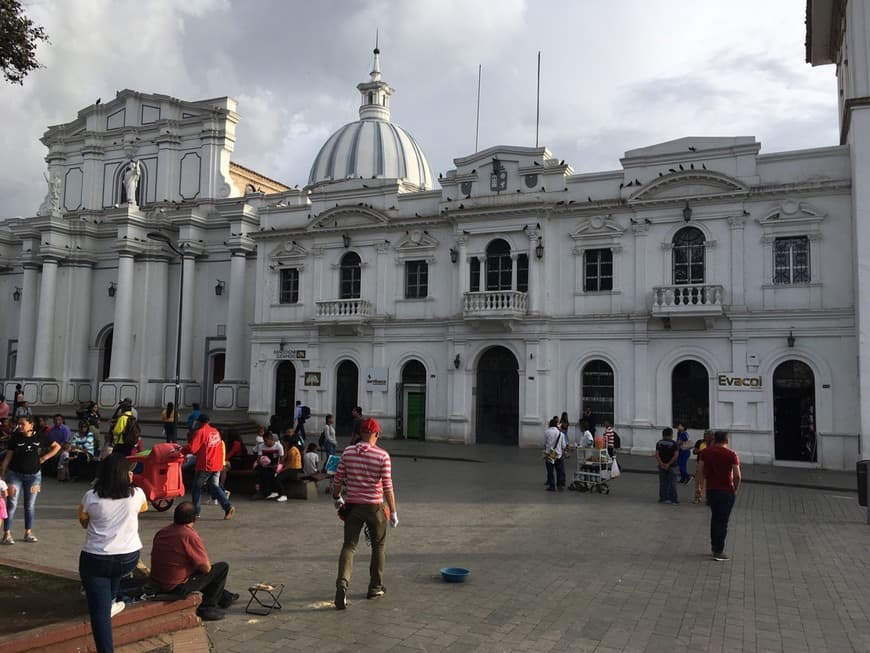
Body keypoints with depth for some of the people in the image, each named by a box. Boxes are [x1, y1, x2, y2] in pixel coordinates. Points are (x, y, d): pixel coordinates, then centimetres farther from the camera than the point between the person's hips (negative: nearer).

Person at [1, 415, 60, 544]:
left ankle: (28, 533, 19)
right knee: (11, 504, -3)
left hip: (34, 475, 2)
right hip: (15, 474, -1)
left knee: (30, 505, 9)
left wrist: (44, 458, 1)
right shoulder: (15, 437, -5)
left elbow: (56, 447, 9)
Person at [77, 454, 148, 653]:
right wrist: (129, 484, 15)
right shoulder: (137, 494, -5)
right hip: (129, 558, 2)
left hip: (95, 560, -2)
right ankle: (110, 603, 44)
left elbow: (84, 523, 10)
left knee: (99, 610, 3)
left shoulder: (90, 497, -7)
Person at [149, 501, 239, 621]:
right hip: (179, 588, -8)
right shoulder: (191, 536, -21)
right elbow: (206, 568, -18)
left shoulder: (161, 532, 1)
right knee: (223, 567, 2)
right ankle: (206, 608, 10)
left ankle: (223, 597, 44)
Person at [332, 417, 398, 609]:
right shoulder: (382, 456, -11)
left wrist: (336, 497, 22)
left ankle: (342, 583, -13)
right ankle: (375, 587, 24)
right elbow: (387, 486, -11)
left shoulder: (348, 452, -2)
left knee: (349, 545, 7)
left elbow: (338, 479, 4)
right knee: (379, 545, 18)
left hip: (352, 506, 2)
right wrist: (393, 511, -2)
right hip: (374, 507, -2)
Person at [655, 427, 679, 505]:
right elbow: (675, 456, -14)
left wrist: (661, 463, -13)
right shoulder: (673, 443, -6)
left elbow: (657, 455, -6)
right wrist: (668, 464, -14)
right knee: (672, 483, 3)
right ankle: (673, 500, 4)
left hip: (662, 466, 3)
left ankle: (663, 498, 14)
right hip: (671, 466, -3)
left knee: (662, 483, 10)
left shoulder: (659, 443, 2)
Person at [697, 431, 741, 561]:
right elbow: (737, 476, -15)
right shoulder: (731, 454, -11)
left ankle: (714, 546, 27)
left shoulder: (705, 452, 0)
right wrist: (735, 489, 0)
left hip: (711, 489, 4)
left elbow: (700, 470, -2)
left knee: (715, 518, 21)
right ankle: (718, 552, 6)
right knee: (723, 521, 4)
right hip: (726, 491, -4)